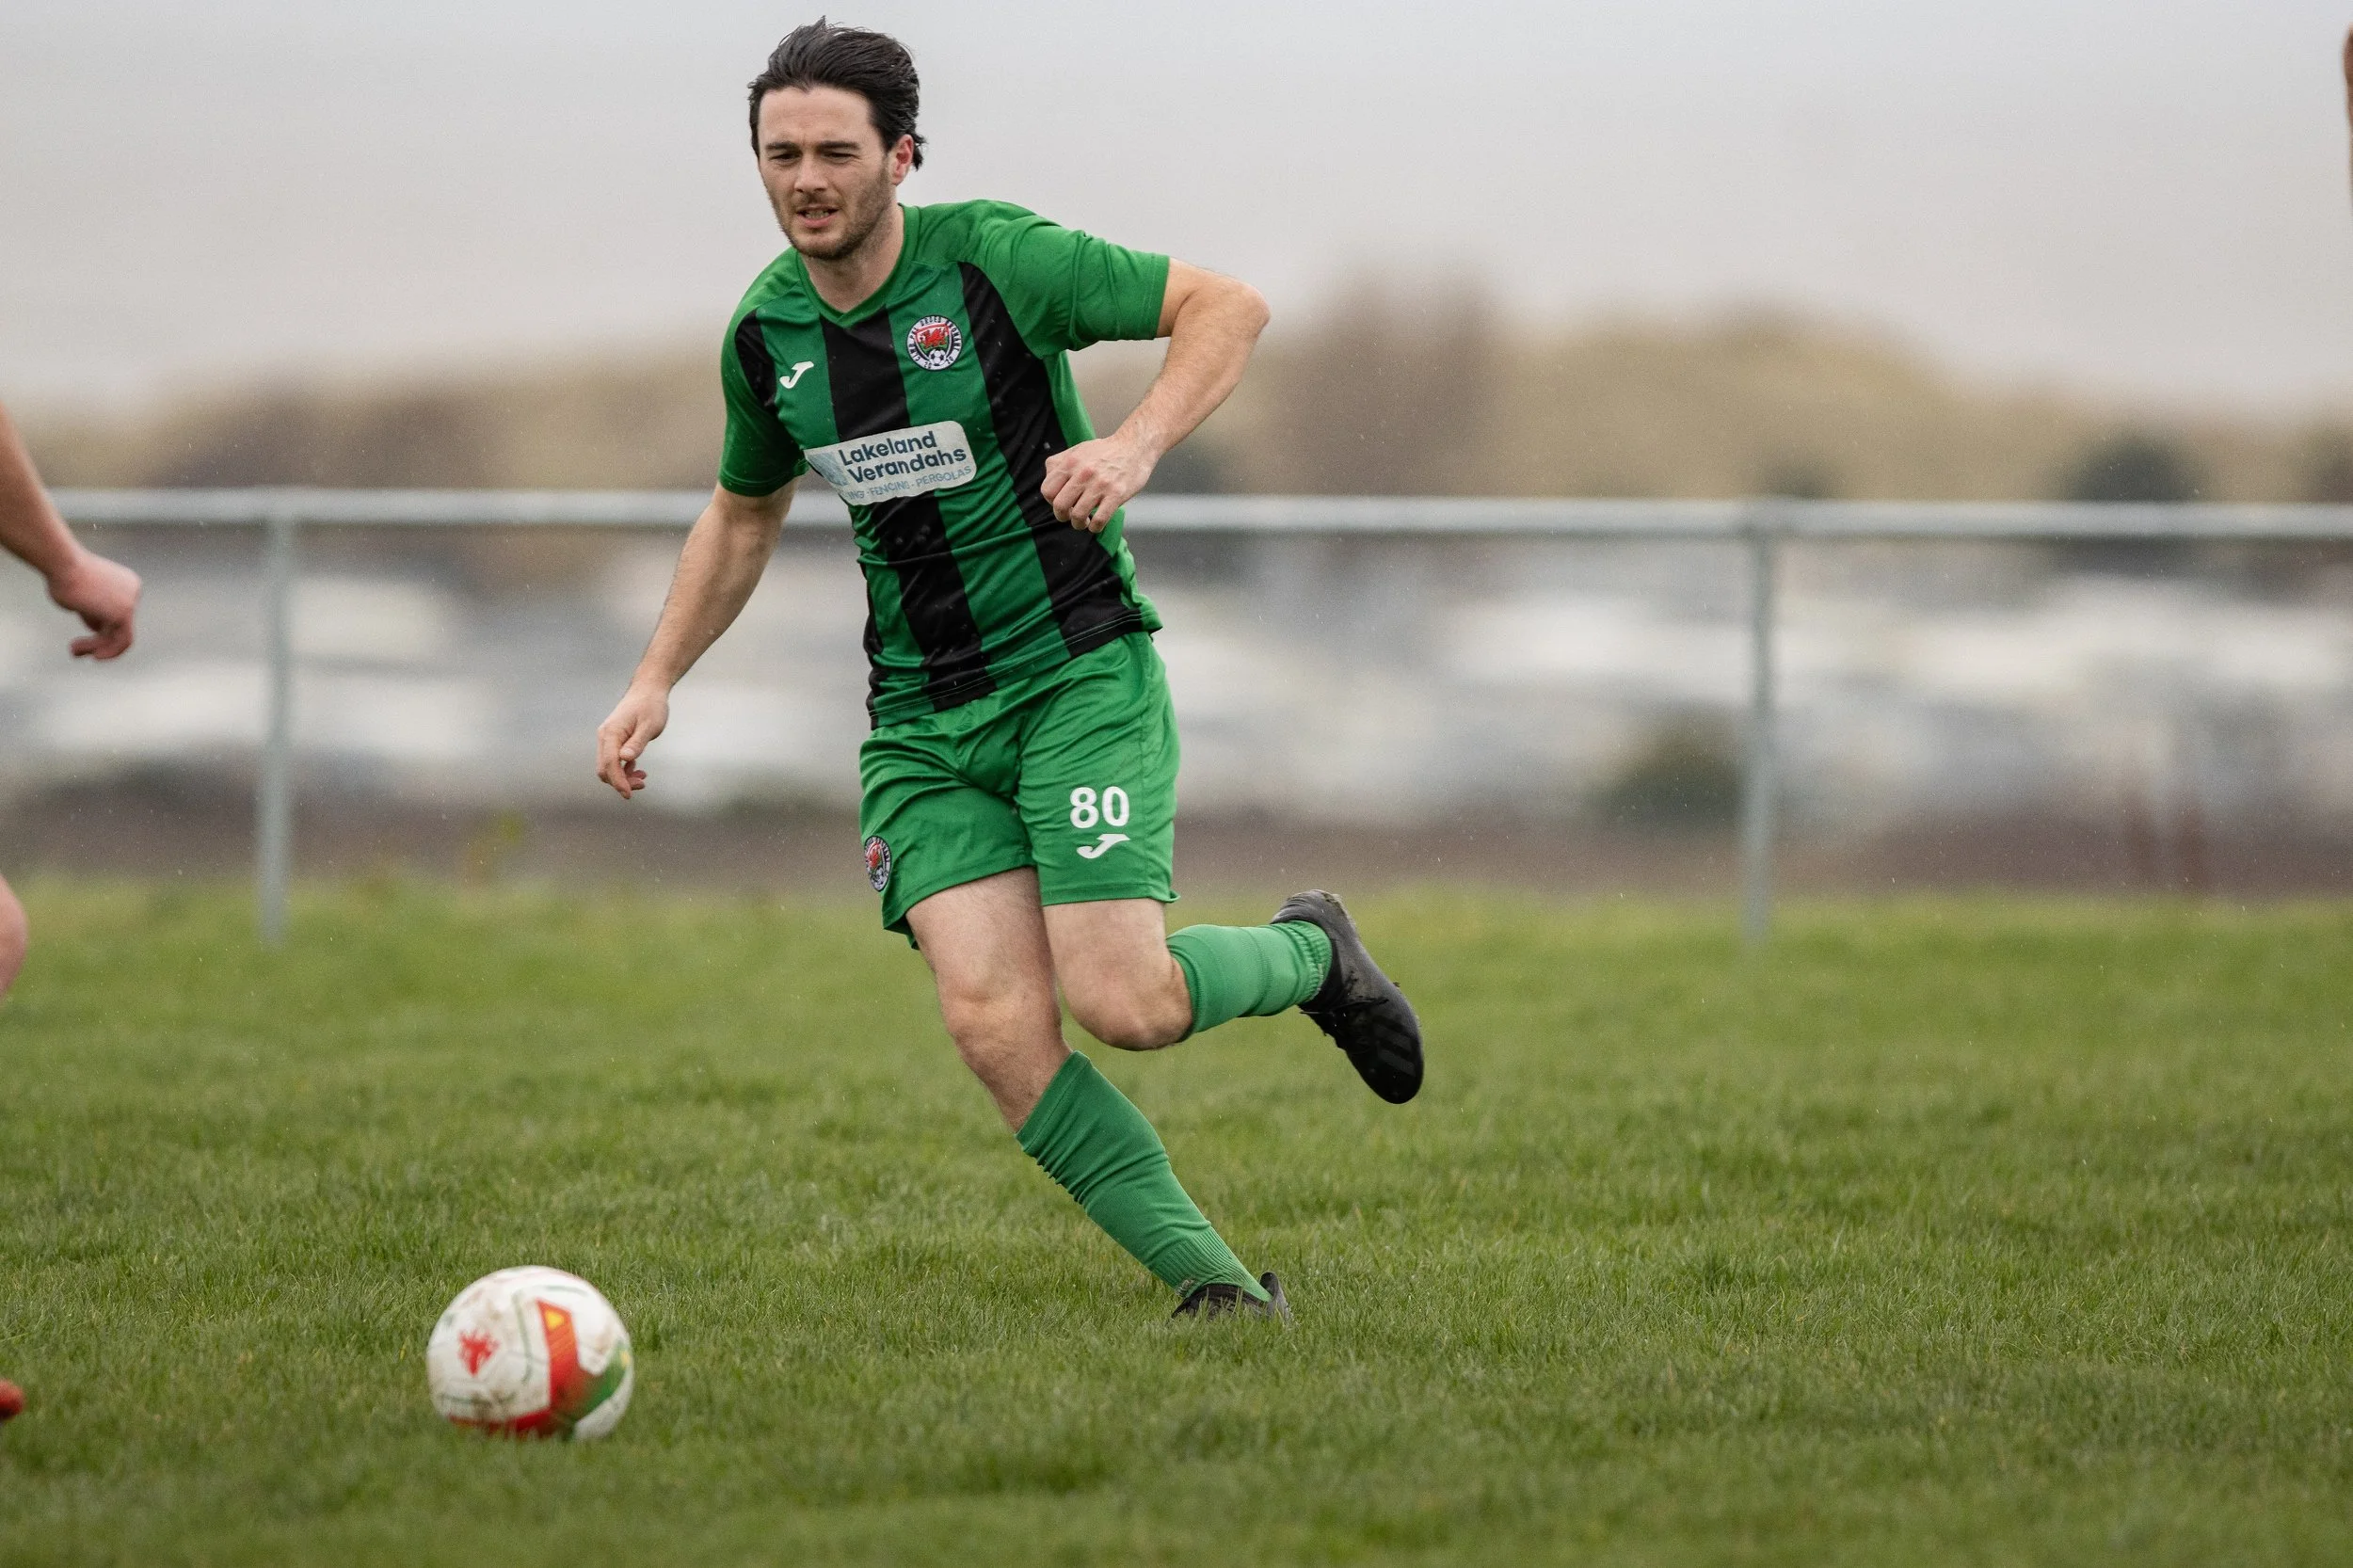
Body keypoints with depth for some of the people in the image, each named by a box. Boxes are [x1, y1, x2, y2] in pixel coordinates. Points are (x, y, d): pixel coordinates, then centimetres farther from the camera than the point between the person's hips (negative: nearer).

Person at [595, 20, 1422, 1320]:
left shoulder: (993, 259, -12)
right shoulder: (767, 332, 4)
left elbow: (1228, 307, -10)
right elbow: (743, 515, 23)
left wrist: (1134, 445, -26)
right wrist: (656, 680, 15)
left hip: (1081, 674, -4)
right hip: (921, 720, 4)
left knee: (1121, 1003, -17)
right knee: (992, 1022, -16)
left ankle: (1307, 953, 17)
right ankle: (1211, 1280, -7)